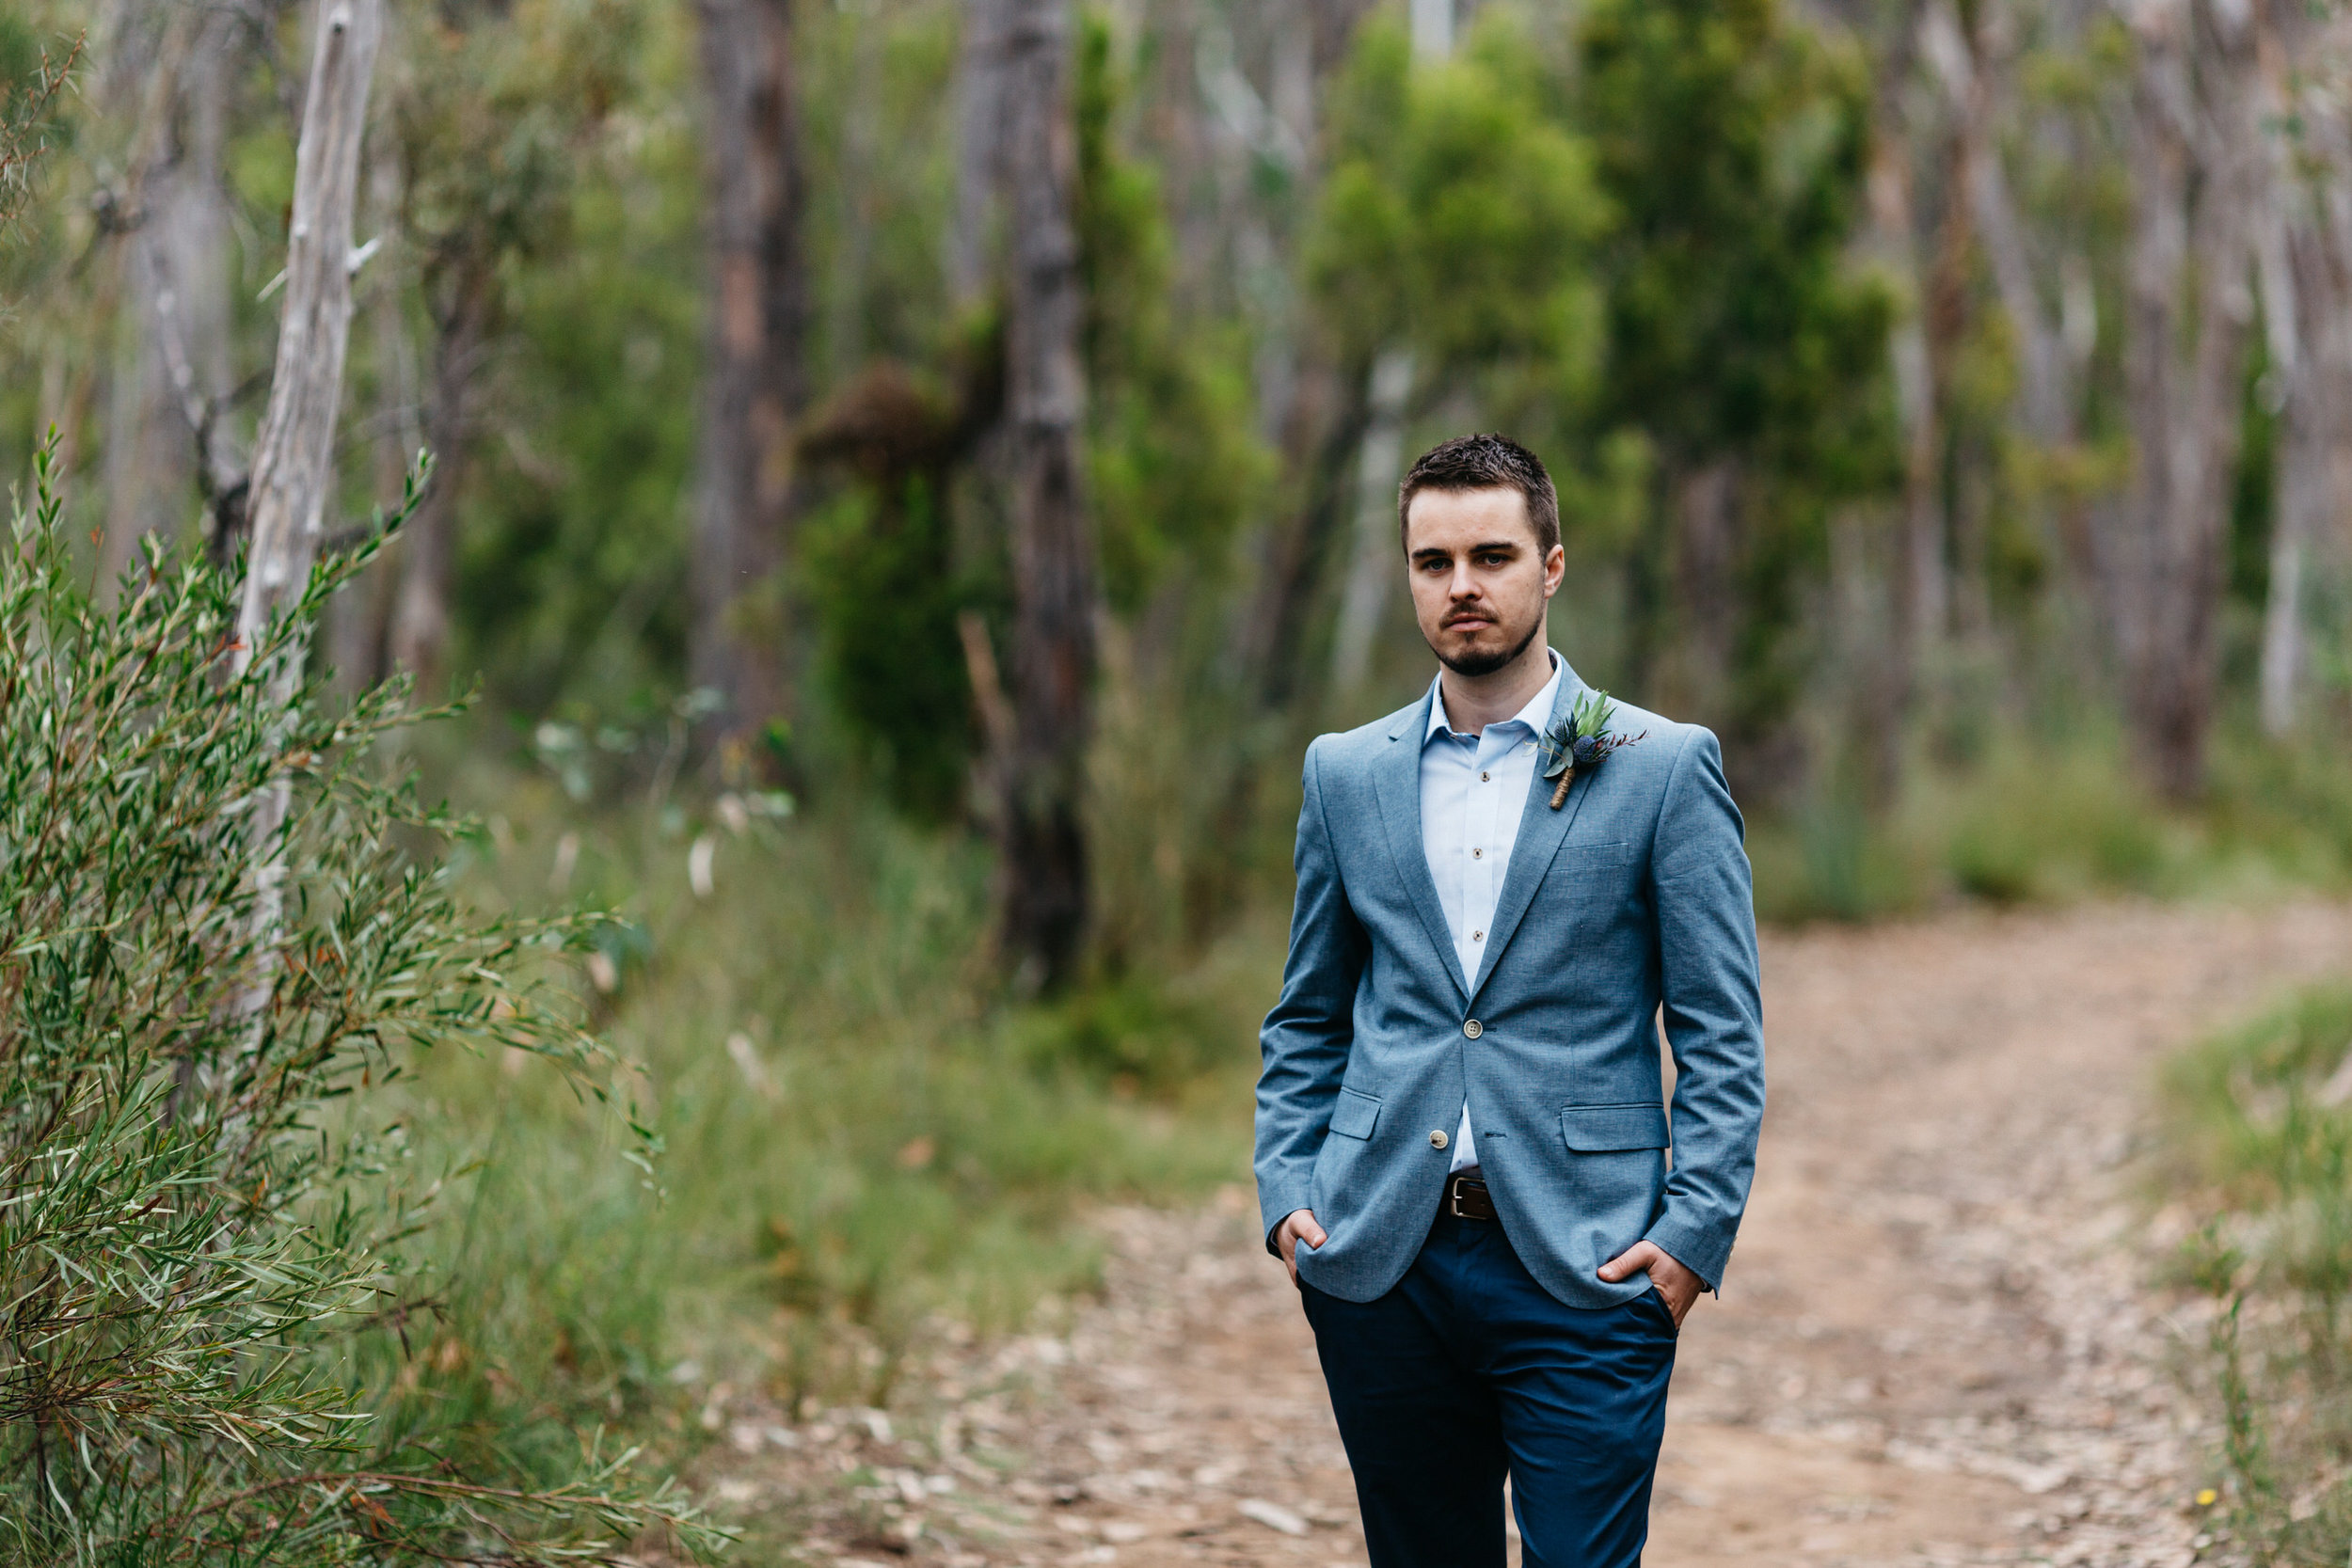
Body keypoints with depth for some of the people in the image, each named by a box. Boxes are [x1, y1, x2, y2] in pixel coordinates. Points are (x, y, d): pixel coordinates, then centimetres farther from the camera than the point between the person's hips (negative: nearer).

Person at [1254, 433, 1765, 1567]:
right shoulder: (1346, 774, 11)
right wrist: (1287, 1191, 4)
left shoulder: (1662, 768, 1)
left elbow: (1721, 1034, 0)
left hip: (1582, 1270, -3)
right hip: (1381, 1266, 3)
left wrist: (1694, 1231, -10)